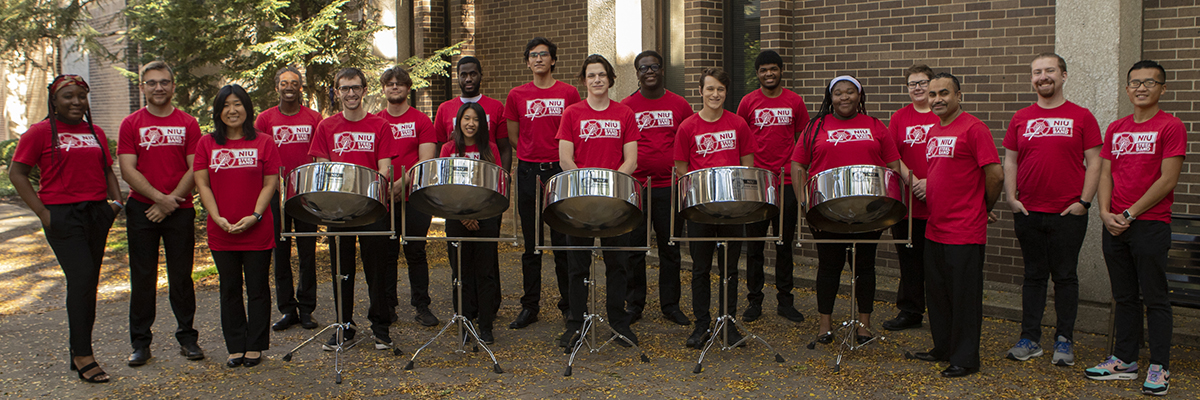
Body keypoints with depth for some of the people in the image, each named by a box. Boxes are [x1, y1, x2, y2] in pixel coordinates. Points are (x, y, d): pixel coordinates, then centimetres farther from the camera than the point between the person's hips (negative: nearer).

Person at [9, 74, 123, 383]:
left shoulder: (96, 133, 14)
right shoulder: (40, 132, -2)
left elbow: (107, 170, 22)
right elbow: (17, 173, -2)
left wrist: (116, 200, 6)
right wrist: (42, 212, -9)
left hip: (97, 214, 6)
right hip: (62, 216, -6)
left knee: (88, 283, 8)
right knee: (81, 279, -13)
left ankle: (79, 352, 19)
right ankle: (83, 355, -4)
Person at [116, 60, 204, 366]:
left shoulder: (188, 124, 5)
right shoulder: (131, 124, 4)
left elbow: (195, 169, -1)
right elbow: (128, 171, -3)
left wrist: (171, 200, -10)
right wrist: (159, 197, -13)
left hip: (180, 210, 0)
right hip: (141, 209, 0)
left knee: (181, 276, 5)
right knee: (142, 278, 5)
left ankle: (187, 337, 15)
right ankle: (141, 343, 13)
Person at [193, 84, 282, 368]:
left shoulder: (263, 143, 1)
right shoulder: (207, 144, 6)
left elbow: (270, 183, -2)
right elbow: (202, 184, 3)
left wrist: (255, 216, -14)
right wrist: (217, 218, -9)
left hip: (258, 231, -2)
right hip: (221, 233, 2)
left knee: (258, 288, 5)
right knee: (230, 289, 10)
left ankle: (255, 346, 16)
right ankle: (235, 347, 19)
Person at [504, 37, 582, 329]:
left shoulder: (569, 94, 4)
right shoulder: (517, 96, 8)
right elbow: (513, 137, 15)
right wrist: (532, 156, 8)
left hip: (561, 172, -2)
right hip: (528, 173, 2)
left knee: (563, 243, 1)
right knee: (531, 244, 7)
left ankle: (568, 304, 13)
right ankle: (530, 306, 15)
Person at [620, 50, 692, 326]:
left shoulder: (680, 105, 5)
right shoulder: (626, 107, 3)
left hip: (669, 187, 1)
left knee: (670, 248, 7)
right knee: (634, 249, 5)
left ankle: (670, 305, 18)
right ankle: (634, 304, 18)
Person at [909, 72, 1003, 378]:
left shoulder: (973, 128, -12)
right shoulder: (933, 132, 14)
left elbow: (995, 175, -13)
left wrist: (984, 209, -1)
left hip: (965, 233, -8)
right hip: (935, 229, 8)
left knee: (964, 296, 1)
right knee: (937, 293, 16)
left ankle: (965, 359, 11)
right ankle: (943, 348, 30)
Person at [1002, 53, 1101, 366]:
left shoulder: (1081, 117, 0)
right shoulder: (1021, 119, 8)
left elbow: (1094, 162, -2)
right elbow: (1010, 161, 10)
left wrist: (1084, 202, -9)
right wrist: (1011, 198, 0)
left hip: (1069, 213, -2)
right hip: (1028, 212, 3)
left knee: (1065, 277, 5)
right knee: (1034, 276, 10)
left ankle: (1064, 341, 14)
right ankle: (1030, 340, 17)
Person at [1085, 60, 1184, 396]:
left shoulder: (1171, 127, -5)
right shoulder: (1115, 129, 13)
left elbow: (1167, 180, -11)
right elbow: (1105, 175, 11)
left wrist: (1130, 214, -12)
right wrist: (1105, 213, -4)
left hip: (1151, 225, -5)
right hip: (1114, 226, 6)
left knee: (1154, 298, 0)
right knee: (1124, 298, 13)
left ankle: (1159, 367, 9)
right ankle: (1124, 361, 21)